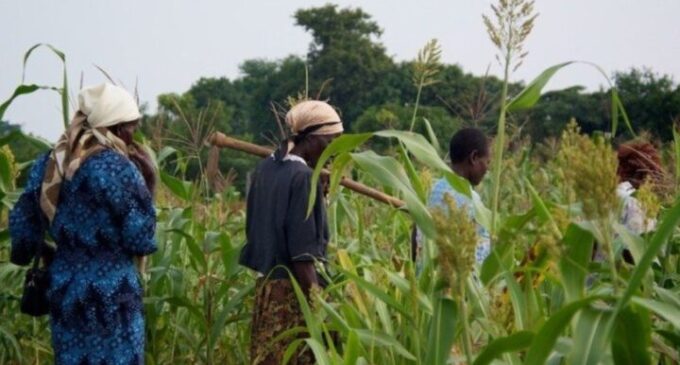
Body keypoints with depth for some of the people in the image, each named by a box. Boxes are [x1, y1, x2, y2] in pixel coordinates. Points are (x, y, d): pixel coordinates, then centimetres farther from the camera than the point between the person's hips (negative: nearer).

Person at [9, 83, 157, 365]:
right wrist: (144, 186, -2)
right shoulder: (117, 168, -14)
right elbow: (140, 241, -12)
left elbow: (23, 223, 13)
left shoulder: (49, 163, 5)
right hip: (110, 291, -7)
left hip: (64, 286, 7)